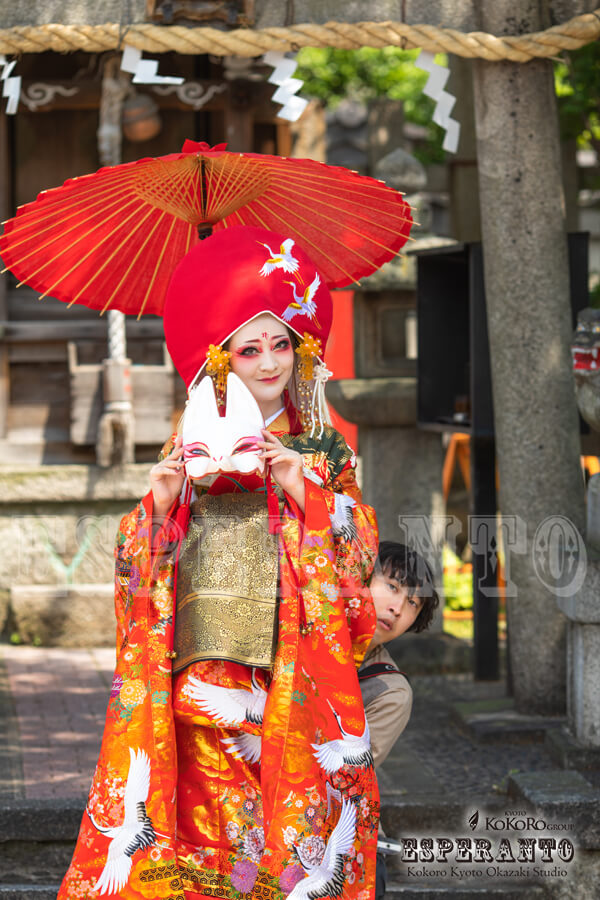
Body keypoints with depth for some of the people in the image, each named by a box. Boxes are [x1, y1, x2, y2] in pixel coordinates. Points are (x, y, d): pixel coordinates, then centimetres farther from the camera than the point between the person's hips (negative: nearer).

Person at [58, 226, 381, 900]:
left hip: (291, 678, -1)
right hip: (202, 663, 1)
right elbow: (139, 560, 10)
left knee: (289, 809, -6)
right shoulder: (192, 446, 14)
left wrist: (301, 489, -11)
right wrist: (162, 497, -8)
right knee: (206, 804, -5)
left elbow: (359, 552, 1)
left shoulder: (324, 450, 10)